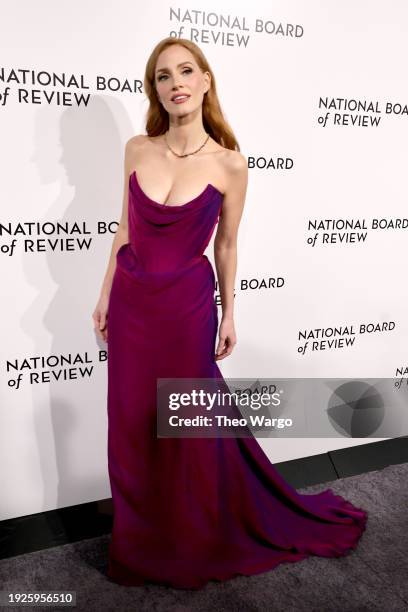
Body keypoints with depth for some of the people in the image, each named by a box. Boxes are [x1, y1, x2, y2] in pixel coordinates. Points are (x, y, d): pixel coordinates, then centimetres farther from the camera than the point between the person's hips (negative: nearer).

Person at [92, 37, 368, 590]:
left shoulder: (230, 163, -8)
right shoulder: (137, 149, 0)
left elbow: (225, 245, 1)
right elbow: (125, 228, 8)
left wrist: (227, 314, 5)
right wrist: (106, 295, 10)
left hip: (188, 305, -3)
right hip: (131, 302, 3)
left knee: (190, 428, 9)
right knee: (132, 425, 13)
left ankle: (196, 543, 37)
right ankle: (141, 544, 39)